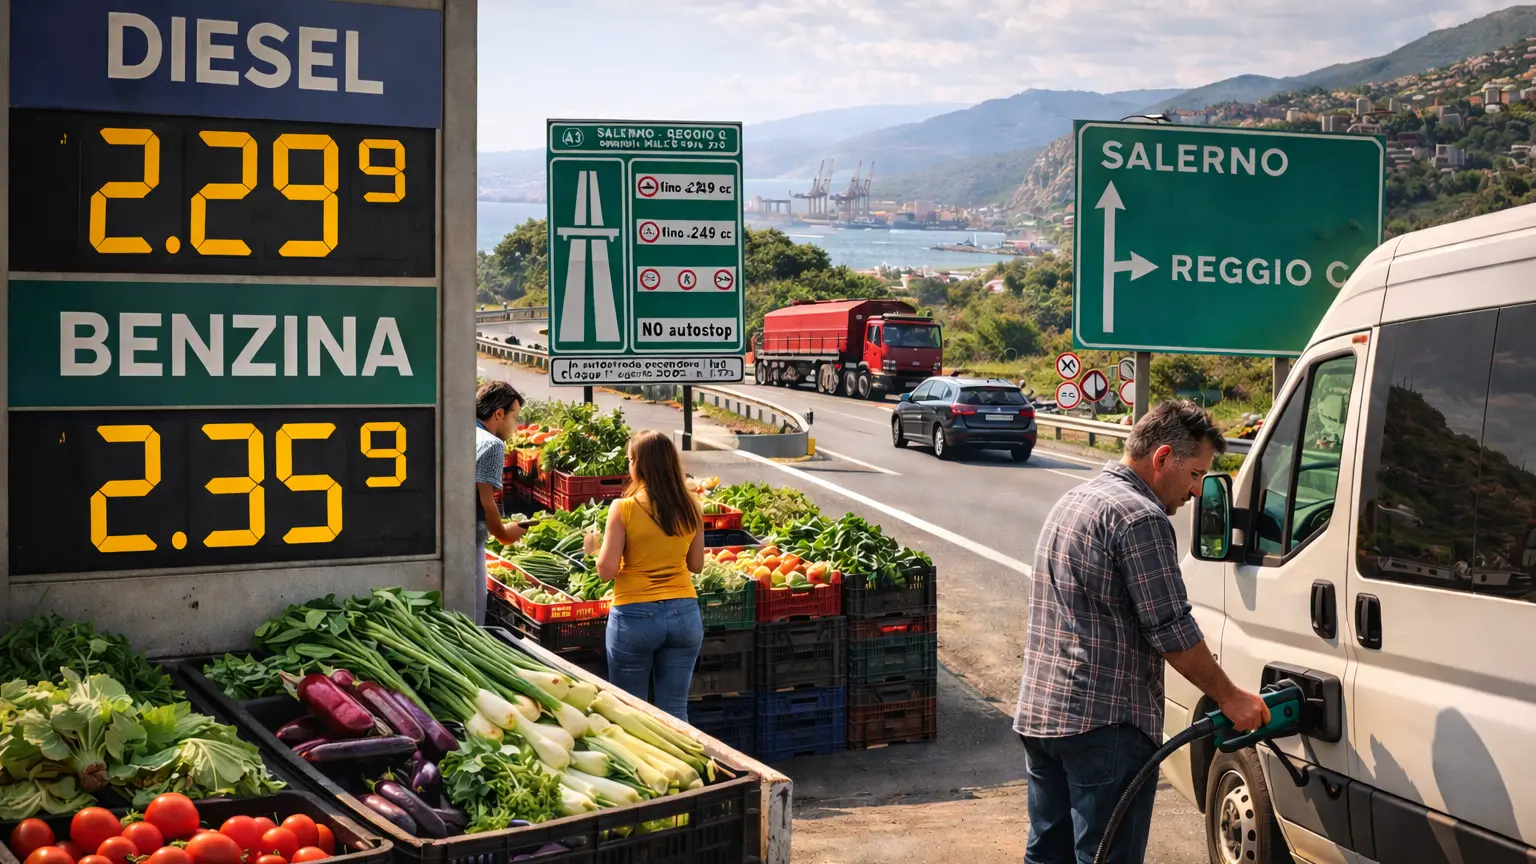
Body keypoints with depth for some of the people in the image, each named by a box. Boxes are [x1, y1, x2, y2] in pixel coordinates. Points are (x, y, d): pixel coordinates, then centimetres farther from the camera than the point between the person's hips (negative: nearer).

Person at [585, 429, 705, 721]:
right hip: (684, 613, 3)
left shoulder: (624, 509, -11)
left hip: (634, 616, -3)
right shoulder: (691, 509, 0)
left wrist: (595, 545, 9)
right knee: (675, 711, 10)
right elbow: (696, 565, 10)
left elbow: (606, 570, -10)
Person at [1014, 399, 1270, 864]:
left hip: (1038, 713, 9)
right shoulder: (1140, 517, -15)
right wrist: (1230, 698, -4)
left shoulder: (1074, 500, 17)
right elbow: (1172, 630, -15)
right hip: (1104, 722, -9)